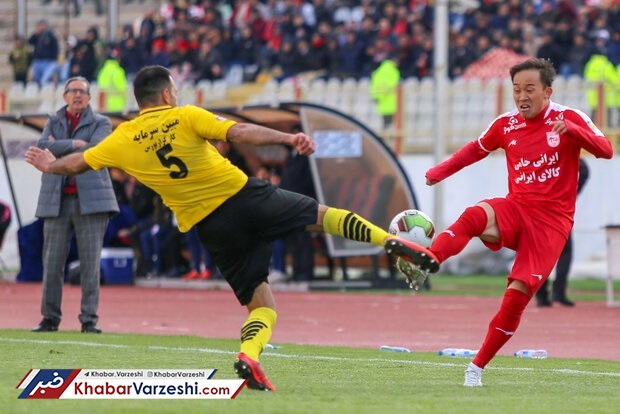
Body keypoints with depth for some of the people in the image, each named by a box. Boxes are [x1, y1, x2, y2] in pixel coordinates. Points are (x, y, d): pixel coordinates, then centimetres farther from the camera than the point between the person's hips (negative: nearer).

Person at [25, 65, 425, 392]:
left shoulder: (123, 140, 5)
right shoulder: (185, 117, -3)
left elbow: (76, 164, 19)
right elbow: (241, 132, -16)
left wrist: (50, 165, 39)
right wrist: (287, 138, -20)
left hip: (213, 227, 2)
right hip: (246, 196, -2)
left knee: (262, 305, 10)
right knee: (322, 214, 16)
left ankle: (249, 355, -19)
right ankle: (391, 241, -4)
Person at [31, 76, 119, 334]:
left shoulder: (100, 123, 9)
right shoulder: (54, 122, 17)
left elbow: (95, 151, -9)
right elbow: (42, 146, -3)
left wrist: (58, 150, -3)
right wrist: (74, 144, -12)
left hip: (90, 199, -2)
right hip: (56, 200, 2)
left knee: (90, 262, -6)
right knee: (52, 262, -1)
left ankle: (89, 320, -4)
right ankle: (50, 318, 6)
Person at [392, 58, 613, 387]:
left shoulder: (570, 118, -2)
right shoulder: (506, 125, 8)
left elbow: (606, 151, -13)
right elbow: (476, 148, 26)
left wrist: (572, 130, -29)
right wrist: (441, 170, 14)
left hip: (552, 221, -2)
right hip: (516, 209, 3)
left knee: (518, 295, -15)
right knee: (475, 215, -34)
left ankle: (478, 367, -1)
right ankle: (429, 259, -61)